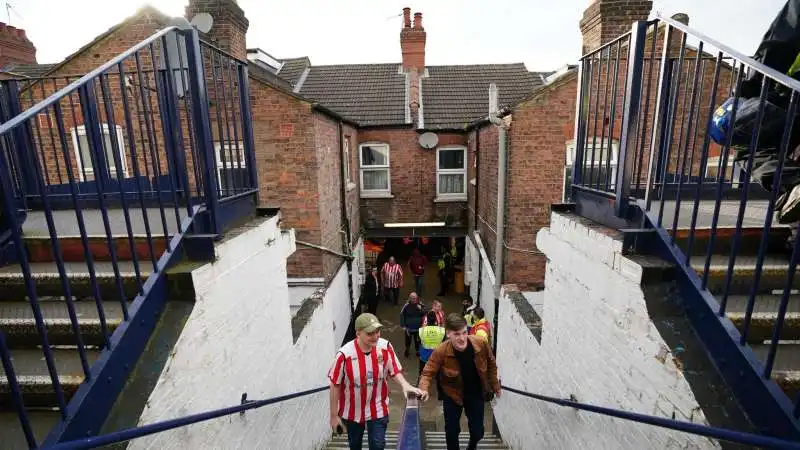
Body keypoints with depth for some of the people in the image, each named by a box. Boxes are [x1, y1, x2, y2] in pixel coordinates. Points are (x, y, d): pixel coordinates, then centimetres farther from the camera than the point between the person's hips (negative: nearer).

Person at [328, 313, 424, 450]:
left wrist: (405, 385, -27)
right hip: (352, 411, 0)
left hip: (378, 409, 0)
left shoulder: (386, 347, -20)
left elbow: (394, 371, -7)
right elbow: (335, 386, -15)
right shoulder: (344, 354, -28)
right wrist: (334, 415, -7)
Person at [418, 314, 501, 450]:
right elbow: (428, 372, -21)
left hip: (476, 394, 2)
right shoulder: (441, 351, -30)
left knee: (477, 431, 15)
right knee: (452, 430, 10)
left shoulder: (481, 344, -25)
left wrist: (495, 386, 4)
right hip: (452, 394, -1)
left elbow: (491, 364, -5)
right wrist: (423, 389, -40)